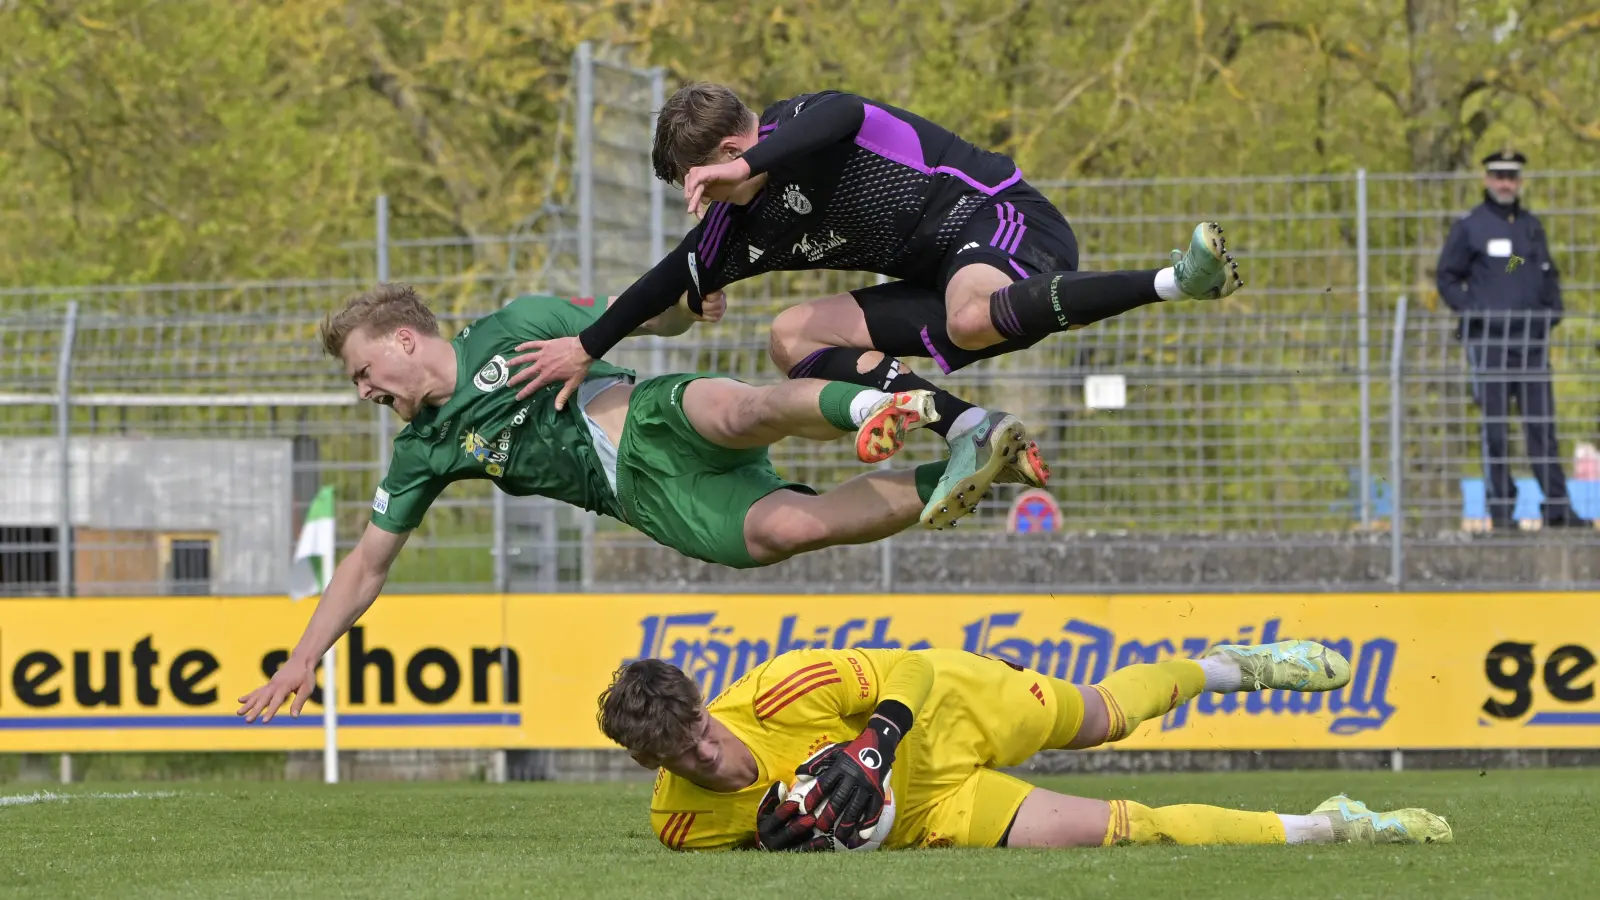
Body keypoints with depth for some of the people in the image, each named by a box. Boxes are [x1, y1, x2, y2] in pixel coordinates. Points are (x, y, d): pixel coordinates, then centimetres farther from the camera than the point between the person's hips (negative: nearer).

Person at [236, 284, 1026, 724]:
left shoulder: (512, 330, 9)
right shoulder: (424, 452, 21)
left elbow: (648, 316, 14)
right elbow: (367, 565, 25)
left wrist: (686, 301, -9)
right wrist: (303, 659, 18)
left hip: (661, 422, -3)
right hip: (648, 502, 3)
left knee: (740, 411, -41)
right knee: (781, 528, -26)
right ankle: (953, 480, -26)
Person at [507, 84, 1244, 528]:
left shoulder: (805, 123, -11)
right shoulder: (747, 223, 14)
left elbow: (839, 119, -35)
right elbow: (678, 280, 24)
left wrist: (748, 167, -45)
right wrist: (588, 348, 28)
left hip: (1002, 218, -10)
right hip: (946, 274, 10)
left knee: (973, 316, -43)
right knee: (793, 337, 3)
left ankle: (1177, 277, -43)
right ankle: (969, 430, -18)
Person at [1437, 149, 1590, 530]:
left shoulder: (1531, 225, 14)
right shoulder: (1468, 227, 2)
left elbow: (1549, 274, 22)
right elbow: (1448, 279, 3)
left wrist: (1553, 310, 6)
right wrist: (1471, 312, -10)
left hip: (1531, 339, 4)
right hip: (1488, 340, -4)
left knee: (1542, 424, 1)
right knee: (1495, 427, -2)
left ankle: (1558, 507, 0)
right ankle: (1501, 508, 2)